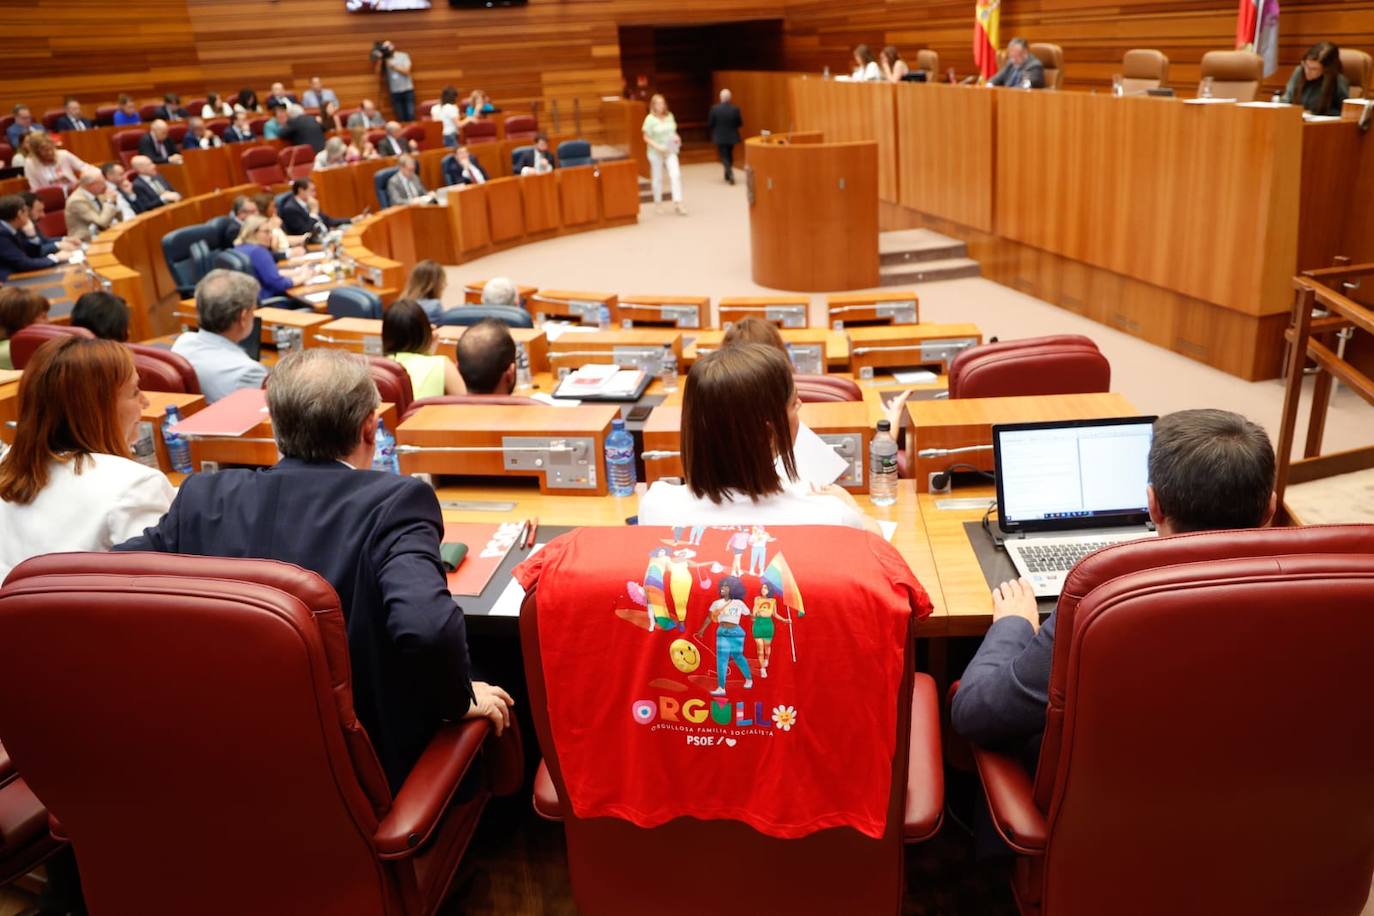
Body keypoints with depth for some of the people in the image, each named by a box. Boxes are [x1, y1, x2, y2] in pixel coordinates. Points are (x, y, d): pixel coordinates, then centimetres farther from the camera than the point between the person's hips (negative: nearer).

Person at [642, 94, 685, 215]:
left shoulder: (670, 116, 3)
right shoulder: (650, 119, -10)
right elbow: (646, 137, -9)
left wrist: (676, 137, -4)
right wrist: (657, 146, -21)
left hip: (670, 151, 3)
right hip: (656, 153, -3)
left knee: (675, 175, -10)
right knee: (657, 178, 7)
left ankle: (678, 202, -9)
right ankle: (658, 203, 23)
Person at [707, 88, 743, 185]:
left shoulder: (715, 108, -14)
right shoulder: (735, 109, -10)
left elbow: (710, 124, -9)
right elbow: (740, 123, -3)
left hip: (720, 137, -2)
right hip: (732, 136, 3)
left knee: (724, 156, 2)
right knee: (729, 155, 21)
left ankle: (730, 174, -19)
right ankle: (728, 175, 30)